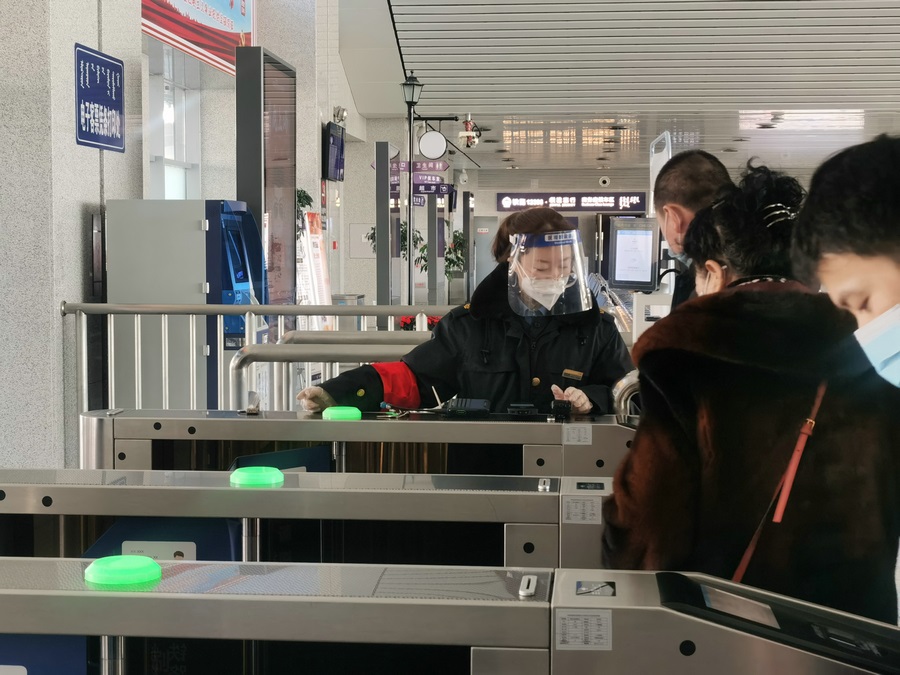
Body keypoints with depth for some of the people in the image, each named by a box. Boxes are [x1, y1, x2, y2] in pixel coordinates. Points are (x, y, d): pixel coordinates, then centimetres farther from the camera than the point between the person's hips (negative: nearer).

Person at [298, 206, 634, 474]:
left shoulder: (595, 328, 7)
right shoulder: (469, 325, 6)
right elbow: (413, 377, 4)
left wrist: (592, 398, -13)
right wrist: (337, 393, -10)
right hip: (478, 474, 0)